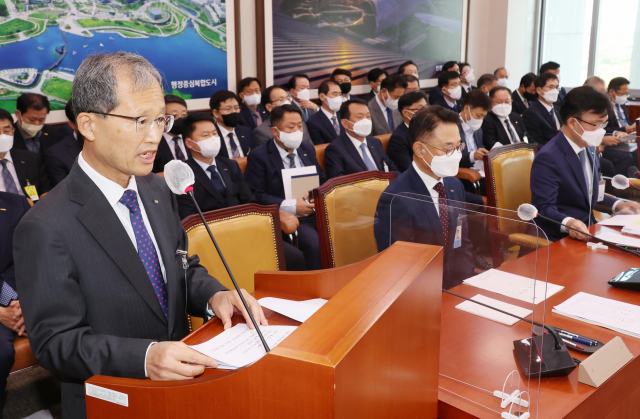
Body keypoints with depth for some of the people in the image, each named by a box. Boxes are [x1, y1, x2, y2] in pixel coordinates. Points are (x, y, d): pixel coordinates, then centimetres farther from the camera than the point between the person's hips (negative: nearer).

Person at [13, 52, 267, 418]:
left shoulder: (158, 190, 7)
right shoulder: (46, 230, -15)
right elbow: (56, 342, -14)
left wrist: (214, 296, -6)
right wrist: (145, 356, -29)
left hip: (181, 380, 6)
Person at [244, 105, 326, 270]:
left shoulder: (308, 150, 20)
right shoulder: (259, 157, 1)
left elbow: (322, 181, 23)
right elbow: (256, 195, -8)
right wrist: (292, 206, -17)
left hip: (317, 213, 6)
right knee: (315, 244, -33)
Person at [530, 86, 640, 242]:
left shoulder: (589, 149, 12)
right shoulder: (548, 158, -19)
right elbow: (544, 209, -22)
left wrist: (616, 205, 10)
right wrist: (568, 223, -39)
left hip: (587, 230, 9)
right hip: (558, 239, -9)